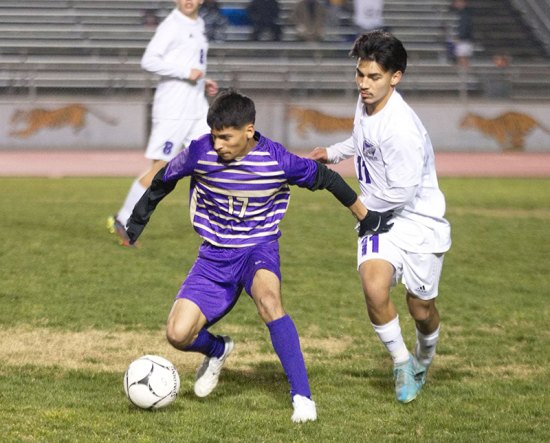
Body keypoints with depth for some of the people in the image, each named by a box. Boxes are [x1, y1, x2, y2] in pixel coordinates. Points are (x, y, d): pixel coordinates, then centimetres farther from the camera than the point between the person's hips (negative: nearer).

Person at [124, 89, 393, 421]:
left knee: (267, 298, -37)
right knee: (178, 335, -13)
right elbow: (166, 178, 6)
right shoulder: (201, 152, -15)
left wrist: (365, 216, 10)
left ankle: (302, 397, -32)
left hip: (259, 248, -2)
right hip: (215, 256, 2)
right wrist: (139, 217, 17)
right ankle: (217, 350, 27)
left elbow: (325, 178, -1)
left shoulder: (278, 161, -18)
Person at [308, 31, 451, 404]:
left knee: (420, 308, 5)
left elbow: (401, 193, -25)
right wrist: (333, 153, 30)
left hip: (419, 220, -6)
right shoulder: (366, 104, -2)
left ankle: (424, 358, 40)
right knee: (375, 289, -20)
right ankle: (402, 363, 1)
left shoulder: (401, 128, -28)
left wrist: (363, 203, -9)